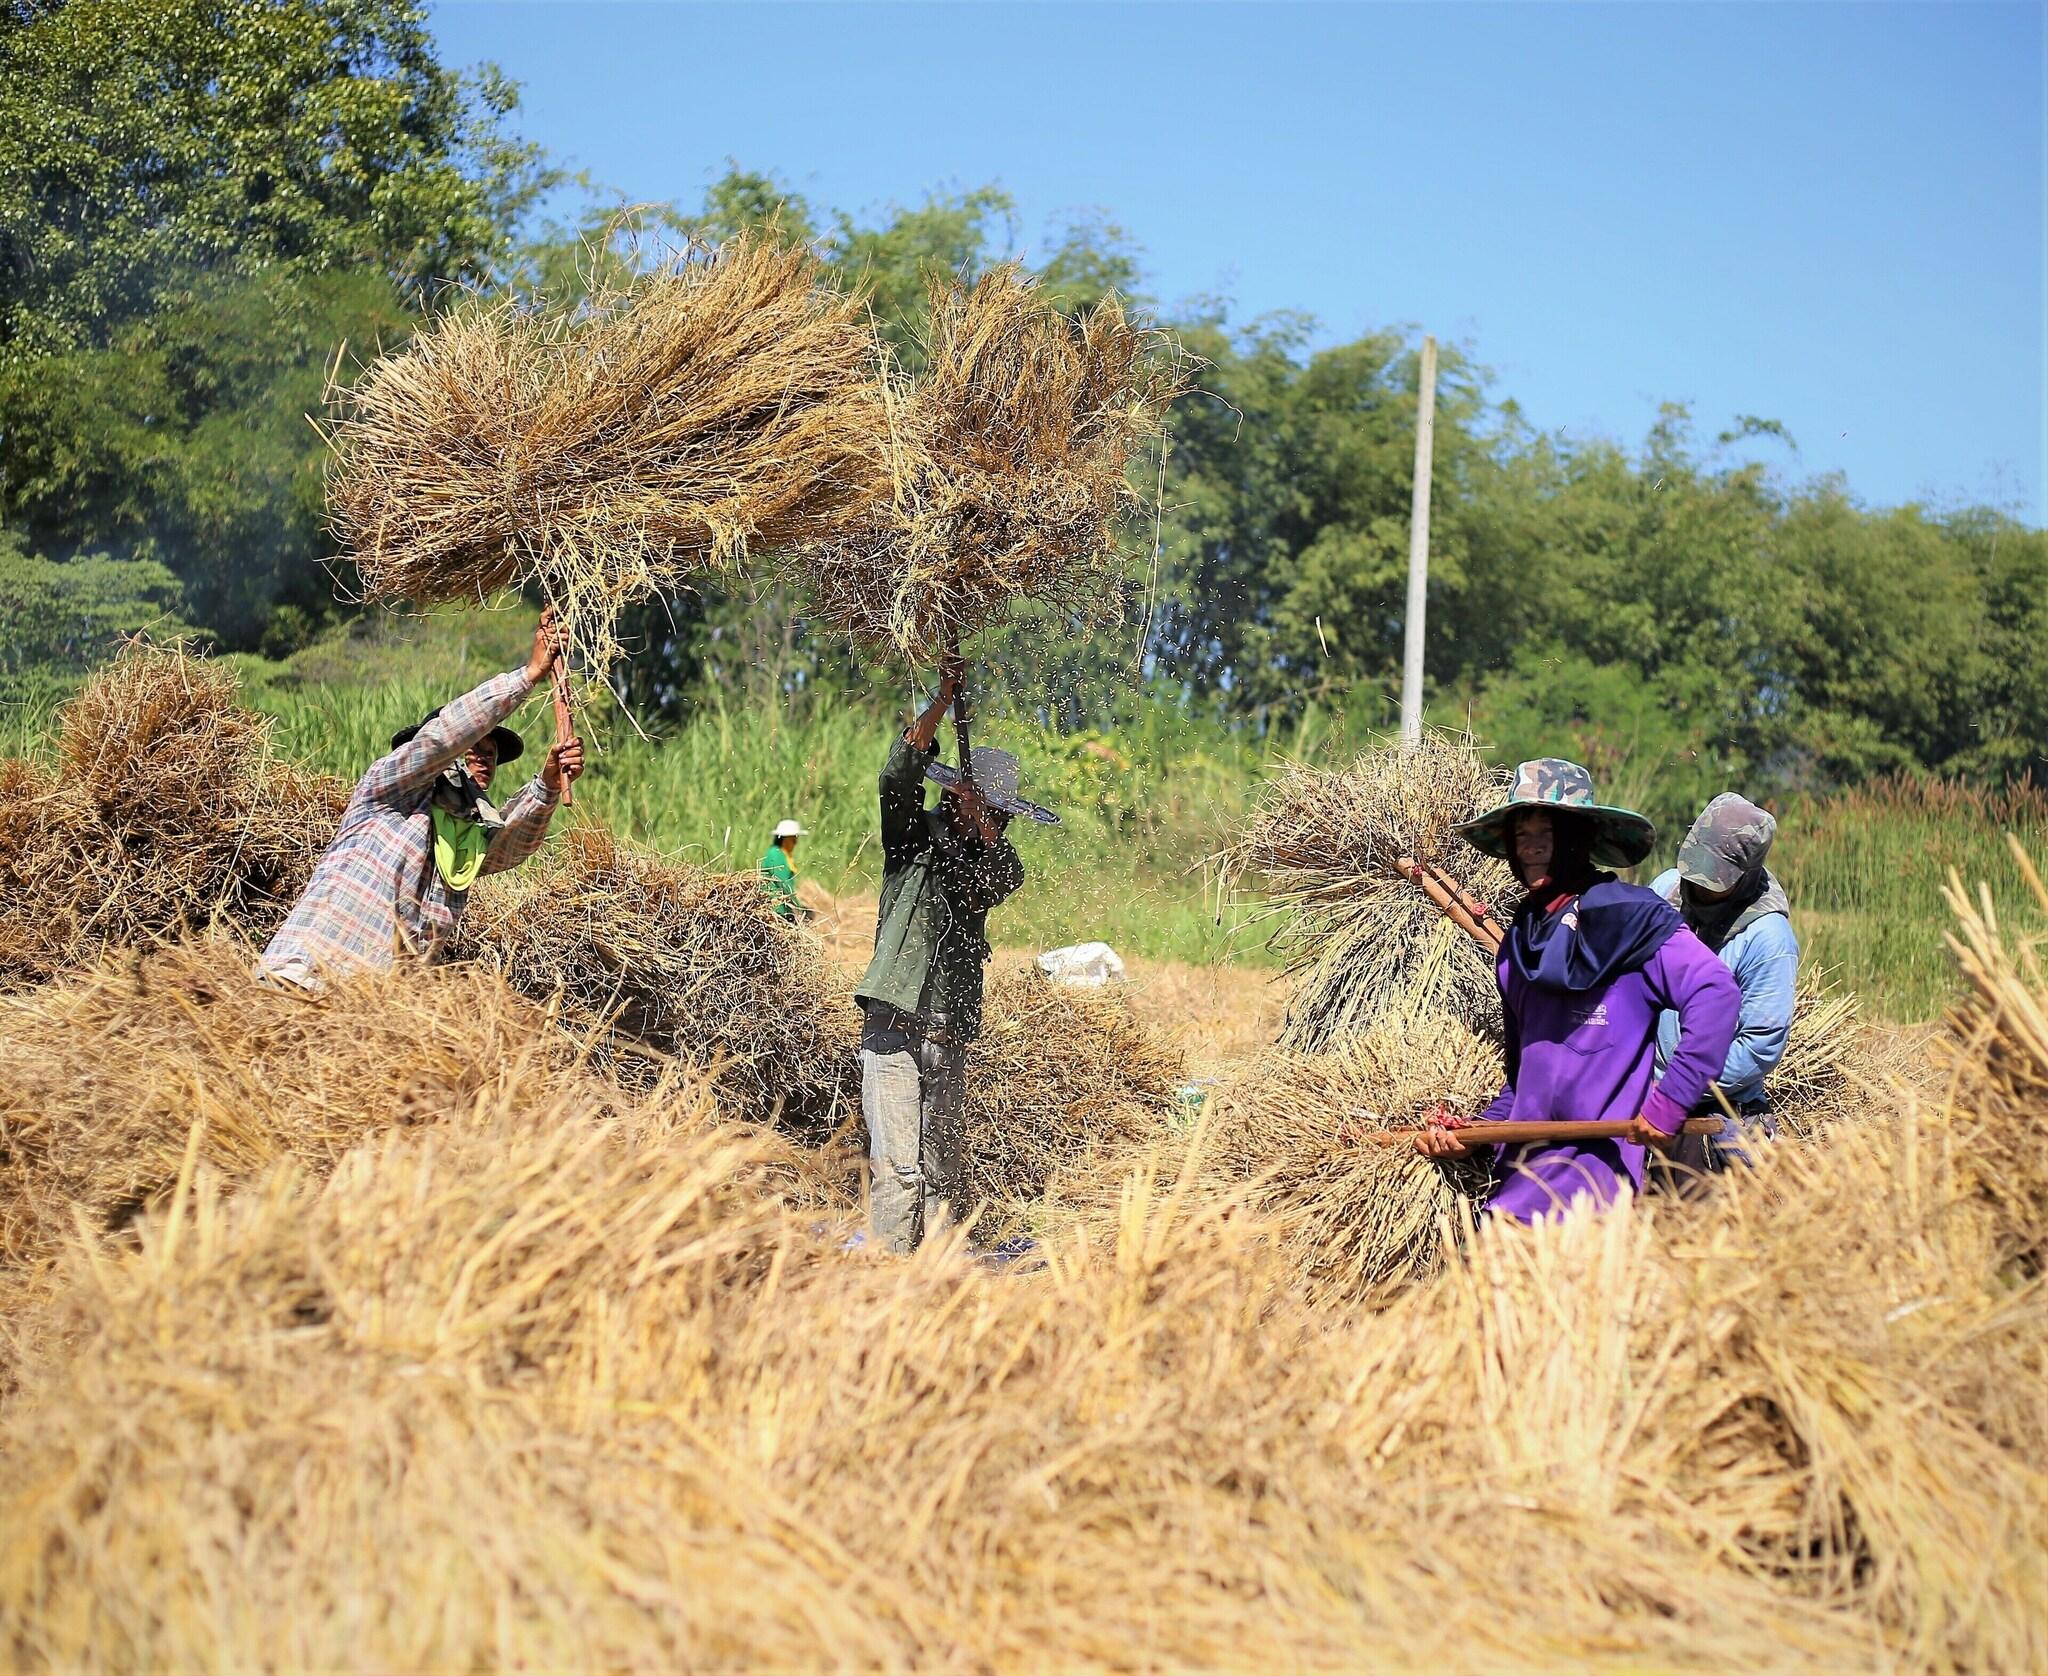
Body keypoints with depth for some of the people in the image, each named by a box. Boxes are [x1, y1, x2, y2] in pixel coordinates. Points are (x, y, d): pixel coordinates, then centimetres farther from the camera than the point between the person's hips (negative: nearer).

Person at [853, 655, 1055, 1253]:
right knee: (897, 1168, -12)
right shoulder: (916, 836, 5)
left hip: (949, 1041, 5)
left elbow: (1007, 875, -6)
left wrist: (983, 818, -21)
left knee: (944, 1175, 2)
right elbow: (897, 777, -12)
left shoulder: (991, 860, 16)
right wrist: (944, 698, -18)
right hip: (894, 1034, -5)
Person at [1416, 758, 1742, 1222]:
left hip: (1594, 1155, -7)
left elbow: (1716, 994, -14)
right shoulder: (1520, 941, 19)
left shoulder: (1628, 916, -4)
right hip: (1520, 1163, 7)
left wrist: (1668, 1104, -17)